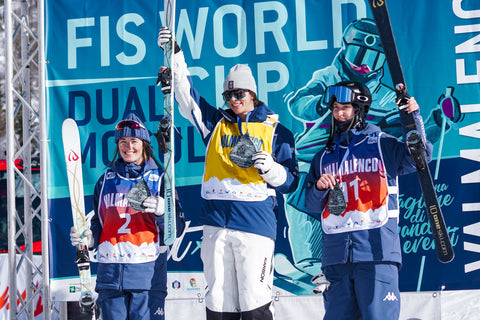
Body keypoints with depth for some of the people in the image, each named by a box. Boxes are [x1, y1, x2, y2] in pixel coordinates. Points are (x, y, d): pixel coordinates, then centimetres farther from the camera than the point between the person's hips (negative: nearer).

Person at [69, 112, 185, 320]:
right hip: (110, 271, 3)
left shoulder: (160, 179, 6)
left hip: (148, 270, -3)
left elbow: (177, 229, 2)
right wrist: (89, 238, 2)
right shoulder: (106, 180, 16)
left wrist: (162, 211, -18)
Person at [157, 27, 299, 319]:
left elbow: (290, 181, 8)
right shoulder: (216, 123, 18)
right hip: (216, 223, 4)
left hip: (256, 221, -3)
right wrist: (174, 55, 1)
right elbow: (186, 95, 11)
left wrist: (269, 167, -13)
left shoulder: (276, 131, 9)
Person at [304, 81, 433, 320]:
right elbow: (311, 205, 18)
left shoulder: (382, 145, 9)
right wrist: (319, 187, -3)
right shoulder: (324, 157, 19)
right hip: (336, 254, 4)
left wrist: (412, 118, -13)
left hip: (376, 250, -4)